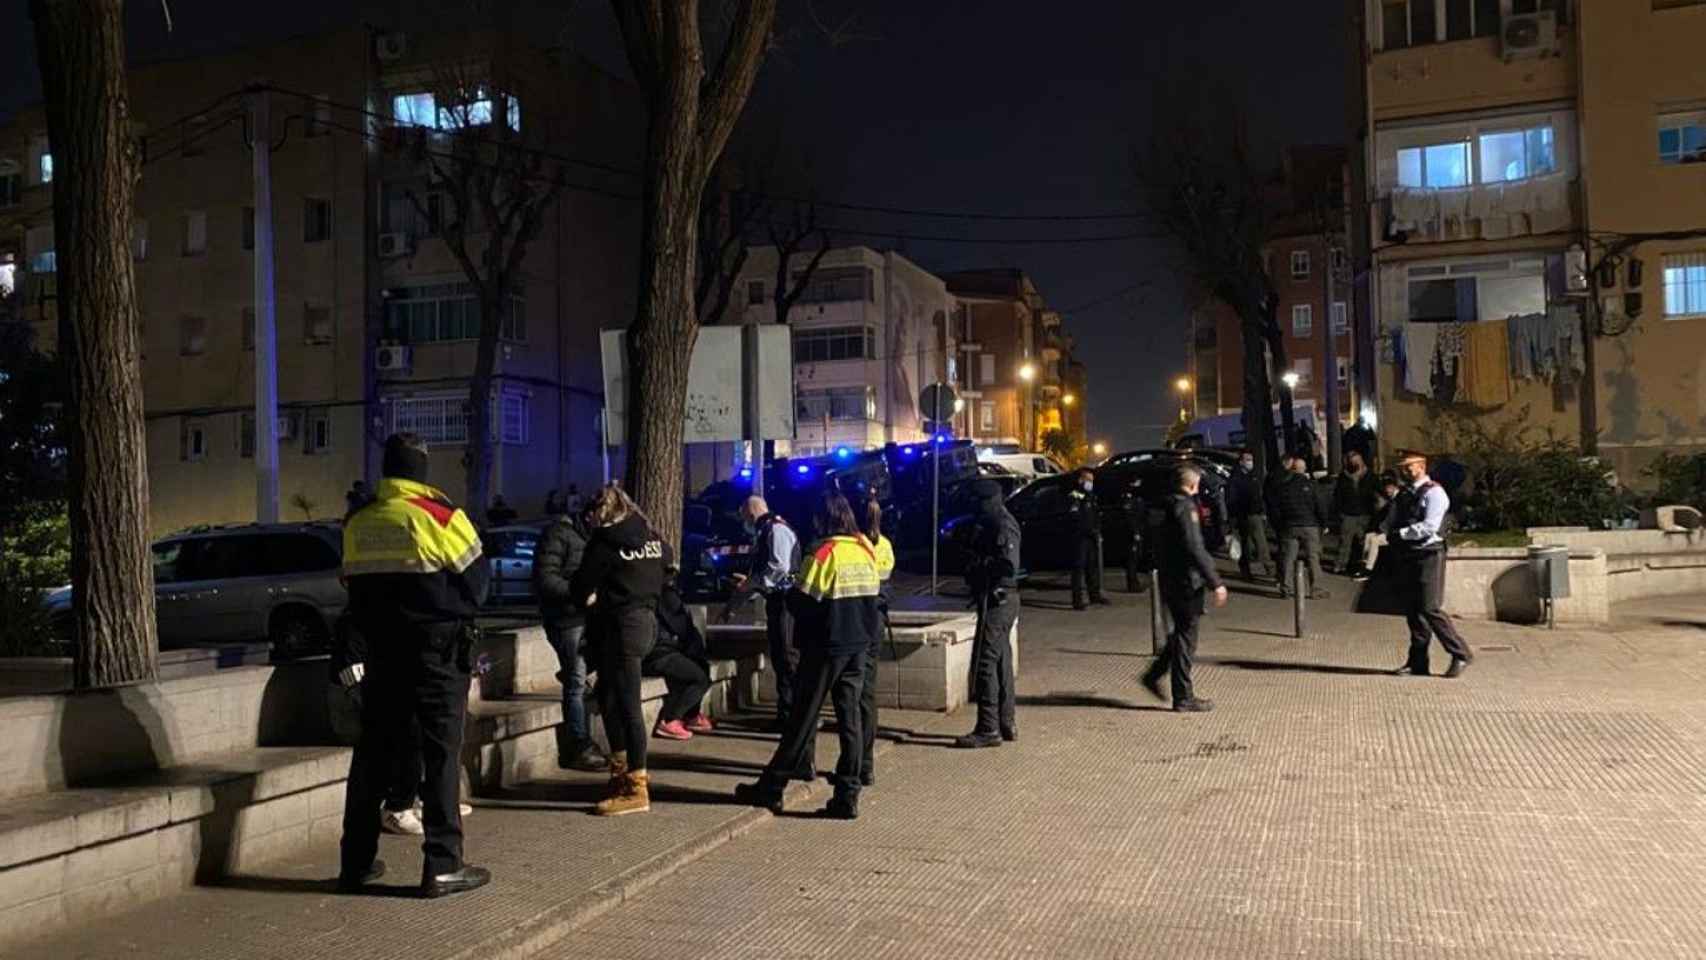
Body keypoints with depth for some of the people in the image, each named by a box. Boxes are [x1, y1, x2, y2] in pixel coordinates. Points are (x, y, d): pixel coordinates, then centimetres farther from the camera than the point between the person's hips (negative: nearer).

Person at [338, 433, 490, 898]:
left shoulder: (358, 523, 4)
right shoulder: (440, 515, -12)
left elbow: (355, 586, 11)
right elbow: (477, 577, -5)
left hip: (381, 650, 5)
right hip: (438, 650, -5)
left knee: (373, 752, 13)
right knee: (442, 753, 0)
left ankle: (357, 862, 20)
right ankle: (443, 865, 0)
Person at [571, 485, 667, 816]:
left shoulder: (605, 539, -10)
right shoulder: (650, 536, 11)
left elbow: (583, 584, -7)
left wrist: (585, 598, 17)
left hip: (621, 623, -8)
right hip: (647, 617, 8)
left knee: (626, 702, -5)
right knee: (609, 695, 19)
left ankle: (636, 789, -1)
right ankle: (623, 768, 27)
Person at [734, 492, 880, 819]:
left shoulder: (824, 553, -14)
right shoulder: (867, 550, 4)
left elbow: (803, 602, -14)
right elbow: (872, 594, 11)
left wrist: (789, 593, 4)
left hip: (826, 647, -5)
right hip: (858, 645, 5)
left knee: (803, 717, 2)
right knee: (849, 717, 6)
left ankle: (771, 788, 13)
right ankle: (847, 796, 6)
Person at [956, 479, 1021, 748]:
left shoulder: (1003, 526, -15)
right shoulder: (993, 524, 15)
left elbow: (1009, 566, -24)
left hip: (996, 601, -11)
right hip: (1001, 600, 11)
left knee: (985, 662, -8)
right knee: (1000, 661, 15)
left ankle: (988, 729, -4)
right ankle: (1007, 723, 24)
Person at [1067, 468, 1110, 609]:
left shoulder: (1090, 496, 18)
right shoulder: (1074, 497, -11)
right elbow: (1075, 518, -20)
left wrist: (1097, 531, 9)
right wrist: (1089, 530, -22)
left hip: (1092, 536, 9)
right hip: (1080, 537, -9)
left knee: (1093, 565, 16)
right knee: (1079, 567, -8)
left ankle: (1095, 594, 29)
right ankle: (1077, 600, -7)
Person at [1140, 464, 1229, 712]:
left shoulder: (1170, 506, 12)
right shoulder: (1185, 508, -16)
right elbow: (1195, 549, -23)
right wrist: (1215, 582, -22)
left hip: (1170, 580, 9)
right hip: (1185, 582, -9)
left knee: (1182, 634, 21)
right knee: (1186, 638, 0)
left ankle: (1153, 675, 23)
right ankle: (1183, 698, 7)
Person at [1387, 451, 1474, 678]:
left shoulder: (1433, 493, -8)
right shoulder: (1403, 495, 16)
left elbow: (1429, 526, -19)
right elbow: (1389, 523, 17)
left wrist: (1401, 533, -14)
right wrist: (1392, 535, -4)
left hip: (1429, 556, -8)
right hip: (1406, 557, 8)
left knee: (1430, 609, -11)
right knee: (1412, 610, 8)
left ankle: (1461, 654, 2)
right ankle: (1418, 663, 14)